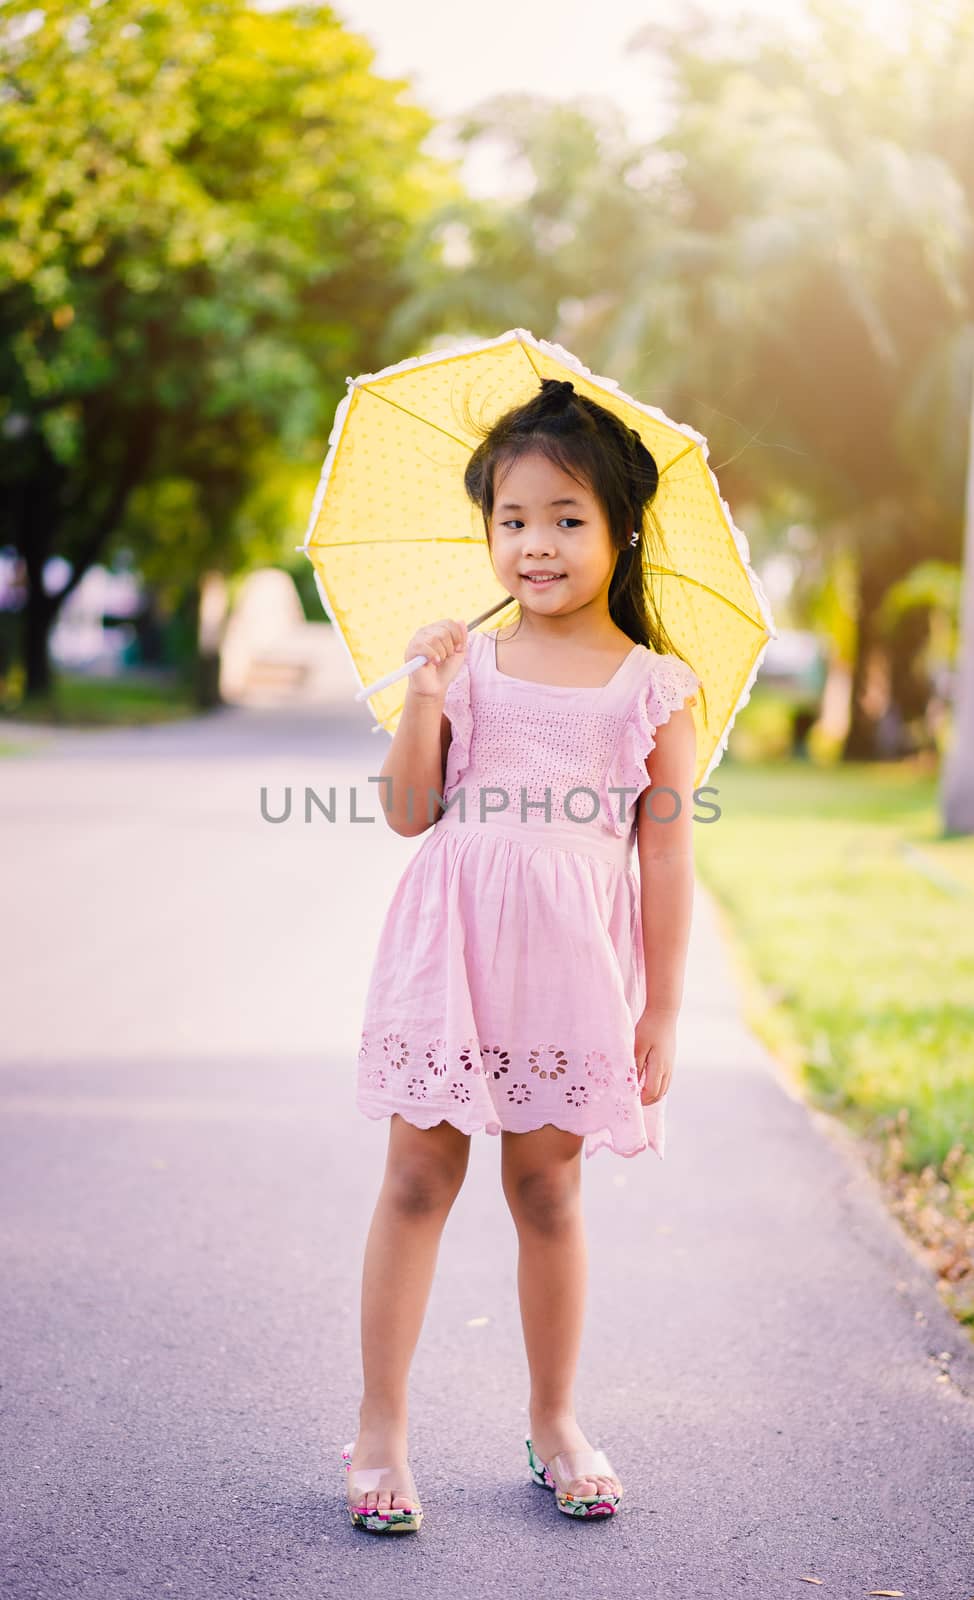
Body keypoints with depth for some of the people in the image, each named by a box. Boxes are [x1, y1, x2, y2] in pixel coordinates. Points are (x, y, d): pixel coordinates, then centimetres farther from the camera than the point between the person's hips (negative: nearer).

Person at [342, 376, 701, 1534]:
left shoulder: (653, 687, 1)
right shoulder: (471, 664, 5)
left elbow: (666, 859, 2)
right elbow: (408, 813, 2)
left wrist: (660, 1012, 1)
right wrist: (422, 698, -11)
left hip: (571, 960, -1)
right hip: (452, 946, 1)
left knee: (546, 1189, 9)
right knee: (417, 1177, 3)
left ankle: (554, 1422, 27)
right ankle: (381, 1430, 14)